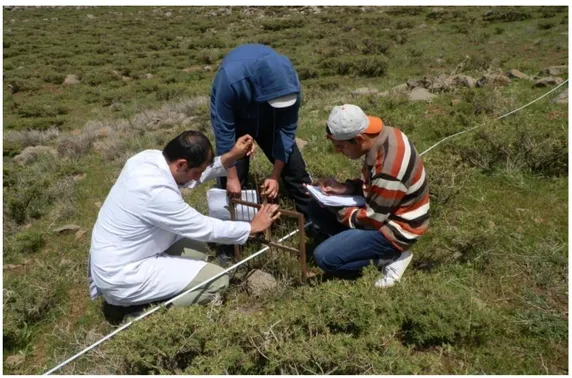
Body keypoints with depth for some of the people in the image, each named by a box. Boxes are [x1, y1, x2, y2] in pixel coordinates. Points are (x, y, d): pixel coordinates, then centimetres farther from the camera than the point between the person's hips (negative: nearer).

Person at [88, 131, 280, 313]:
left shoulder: (150, 157, -7)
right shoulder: (156, 192, -31)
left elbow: (192, 175, 10)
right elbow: (205, 228, -19)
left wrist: (231, 156, -2)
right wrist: (252, 227, -6)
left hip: (117, 260, 9)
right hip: (122, 277, -9)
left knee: (198, 249, 15)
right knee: (218, 279, -10)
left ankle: (146, 297, 12)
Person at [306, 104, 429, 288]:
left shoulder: (388, 169, -34)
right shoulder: (383, 136, -7)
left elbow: (373, 219, -23)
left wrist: (337, 209, -9)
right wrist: (345, 188, -7)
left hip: (394, 228, -9)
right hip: (381, 208, 9)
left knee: (324, 257, -16)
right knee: (316, 209, 5)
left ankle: (390, 255, -2)